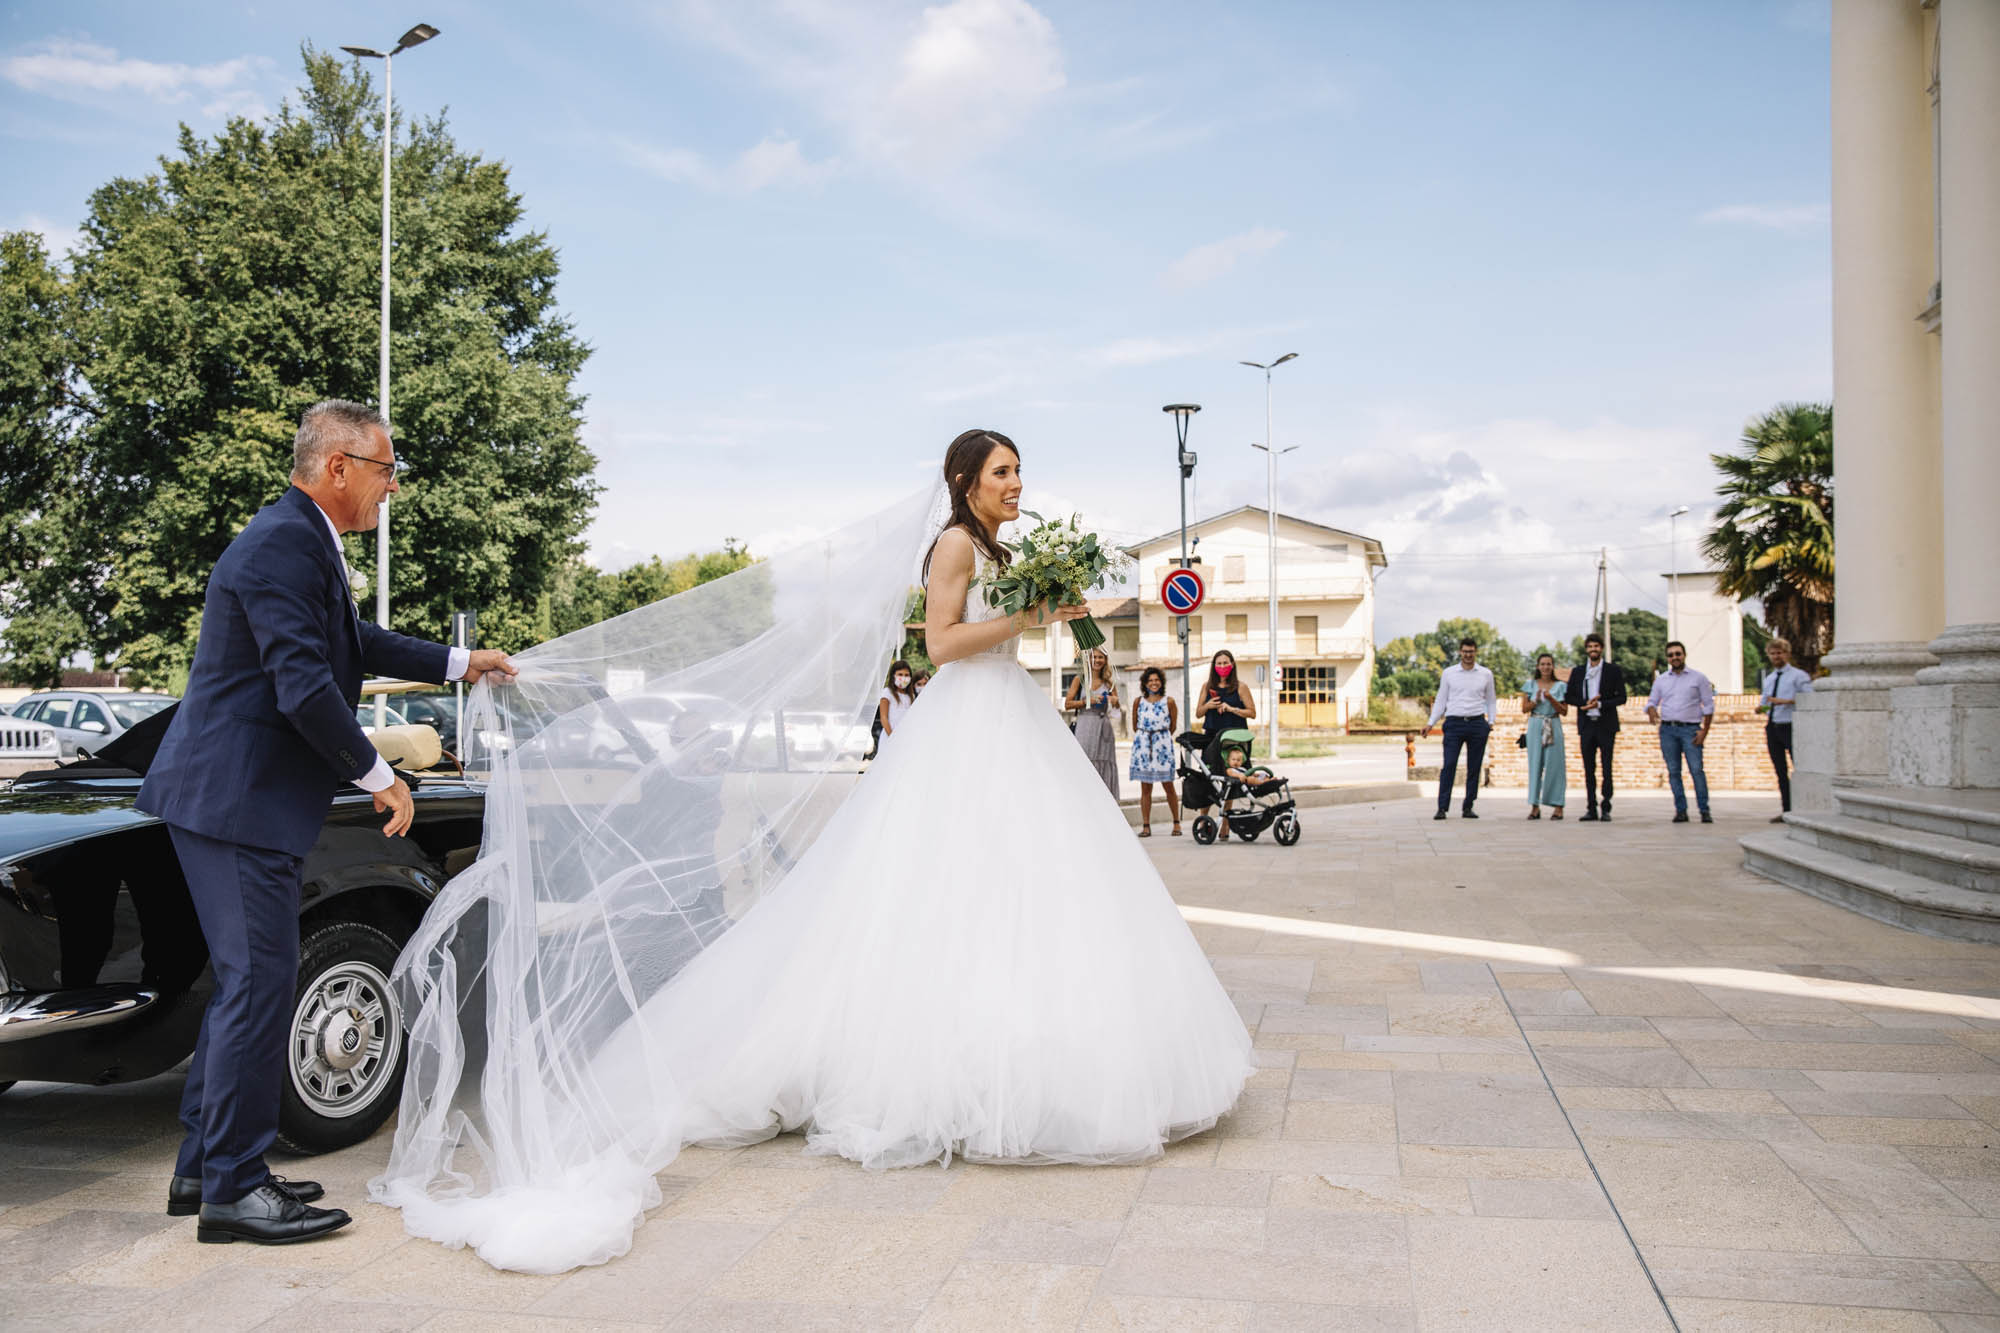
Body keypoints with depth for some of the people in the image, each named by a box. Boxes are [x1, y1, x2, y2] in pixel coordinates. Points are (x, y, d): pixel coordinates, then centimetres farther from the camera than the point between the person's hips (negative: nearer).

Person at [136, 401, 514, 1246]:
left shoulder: (306, 543, 15)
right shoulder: (281, 546, -18)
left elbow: (354, 643, 29)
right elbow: (305, 687, -24)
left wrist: (458, 662, 32)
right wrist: (381, 778, -15)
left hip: (235, 796, 11)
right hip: (236, 801, -11)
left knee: (246, 983, 15)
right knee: (259, 983, -6)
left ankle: (204, 1168, 25)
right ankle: (232, 1190, 3)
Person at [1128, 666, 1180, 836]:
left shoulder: (1169, 702, 2)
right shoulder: (1138, 701, 7)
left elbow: (1173, 726, 9)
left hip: (1163, 744, -2)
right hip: (1143, 744, 2)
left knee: (1168, 785, -1)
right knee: (1145, 787, 2)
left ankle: (1176, 823, 9)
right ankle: (1145, 826, 4)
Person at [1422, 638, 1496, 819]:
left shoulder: (1486, 674, 9)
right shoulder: (1448, 673, 7)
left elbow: (1491, 700, 15)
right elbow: (1441, 700, 10)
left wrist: (1491, 721, 1)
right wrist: (1431, 723, 3)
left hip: (1477, 723, 2)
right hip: (1454, 723, -1)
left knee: (1475, 768, 3)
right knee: (1448, 766, -10)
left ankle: (1468, 808, 10)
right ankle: (1442, 808, -11)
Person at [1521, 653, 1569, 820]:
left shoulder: (1560, 687, 6)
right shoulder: (1530, 685, 9)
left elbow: (1564, 712, 2)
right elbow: (1524, 708, 6)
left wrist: (1551, 699, -11)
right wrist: (1536, 700, -10)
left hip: (1553, 727, -1)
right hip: (1535, 726, 1)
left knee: (1554, 764, -4)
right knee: (1535, 764, -2)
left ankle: (1557, 806, -1)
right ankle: (1535, 806, 0)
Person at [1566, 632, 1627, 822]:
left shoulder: (1613, 670, 2)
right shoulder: (1578, 672, 11)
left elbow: (1621, 698, -2)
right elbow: (1569, 696, 11)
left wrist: (1600, 704, -15)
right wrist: (1585, 703, -8)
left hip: (1606, 725, -3)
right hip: (1586, 725, 3)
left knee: (1607, 768, -1)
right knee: (1589, 769, 4)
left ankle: (1606, 809, 2)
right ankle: (1591, 809, 8)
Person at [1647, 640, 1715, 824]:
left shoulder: (1698, 678, 5)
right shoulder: (1661, 679, 14)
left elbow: (1709, 705, 4)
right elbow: (1652, 701, 14)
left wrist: (1704, 731, -5)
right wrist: (1651, 711, -11)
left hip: (1690, 728, -3)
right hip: (1667, 729, 3)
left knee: (1696, 769, -12)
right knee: (1673, 772, 1)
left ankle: (1704, 810, -9)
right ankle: (1681, 810, 4)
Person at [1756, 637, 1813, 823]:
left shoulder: (1798, 676, -3)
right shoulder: (1768, 679, 18)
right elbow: (1764, 701, 22)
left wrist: (1786, 701, -22)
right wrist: (1760, 707, -1)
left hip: (1791, 726, -7)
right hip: (1772, 727, 7)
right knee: (1781, 771, 10)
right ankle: (1786, 810, 15)